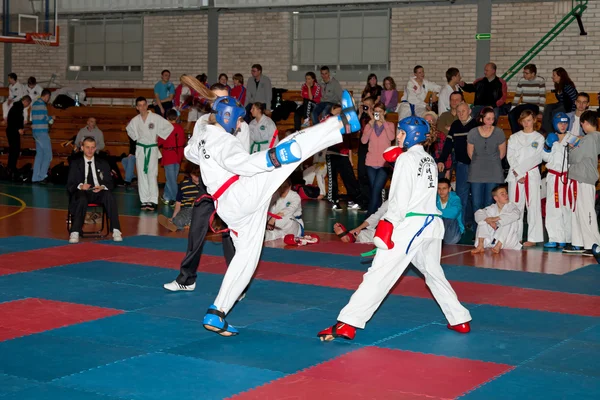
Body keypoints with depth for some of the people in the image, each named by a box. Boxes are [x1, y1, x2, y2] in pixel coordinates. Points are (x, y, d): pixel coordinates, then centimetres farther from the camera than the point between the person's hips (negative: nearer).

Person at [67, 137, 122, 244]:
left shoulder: (103, 164, 19)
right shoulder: (75, 164, 14)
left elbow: (110, 183, 12)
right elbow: (70, 186, 6)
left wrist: (102, 187, -13)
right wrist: (80, 186, -18)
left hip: (99, 193, 1)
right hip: (82, 192, -1)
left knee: (109, 196, -33)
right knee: (82, 199, -38)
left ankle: (116, 231, -36)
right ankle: (74, 233, -40)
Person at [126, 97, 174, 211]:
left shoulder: (156, 118, -8)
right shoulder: (135, 120, 2)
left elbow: (169, 127, -4)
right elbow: (129, 129, 23)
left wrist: (159, 135, -3)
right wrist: (136, 138, 10)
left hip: (152, 148, -3)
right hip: (140, 149, 3)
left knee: (152, 174, -10)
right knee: (142, 175, 4)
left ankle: (153, 201, -9)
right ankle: (144, 201, 9)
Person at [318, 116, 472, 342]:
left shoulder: (407, 159, -7)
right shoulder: (430, 160, 15)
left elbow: (400, 200, -13)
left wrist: (388, 225, -12)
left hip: (410, 224, -8)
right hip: (432, 223, 8)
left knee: (378, 274, -10)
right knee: (434, 273, 24)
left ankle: (347, 324, -14)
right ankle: (460, 320, 27)